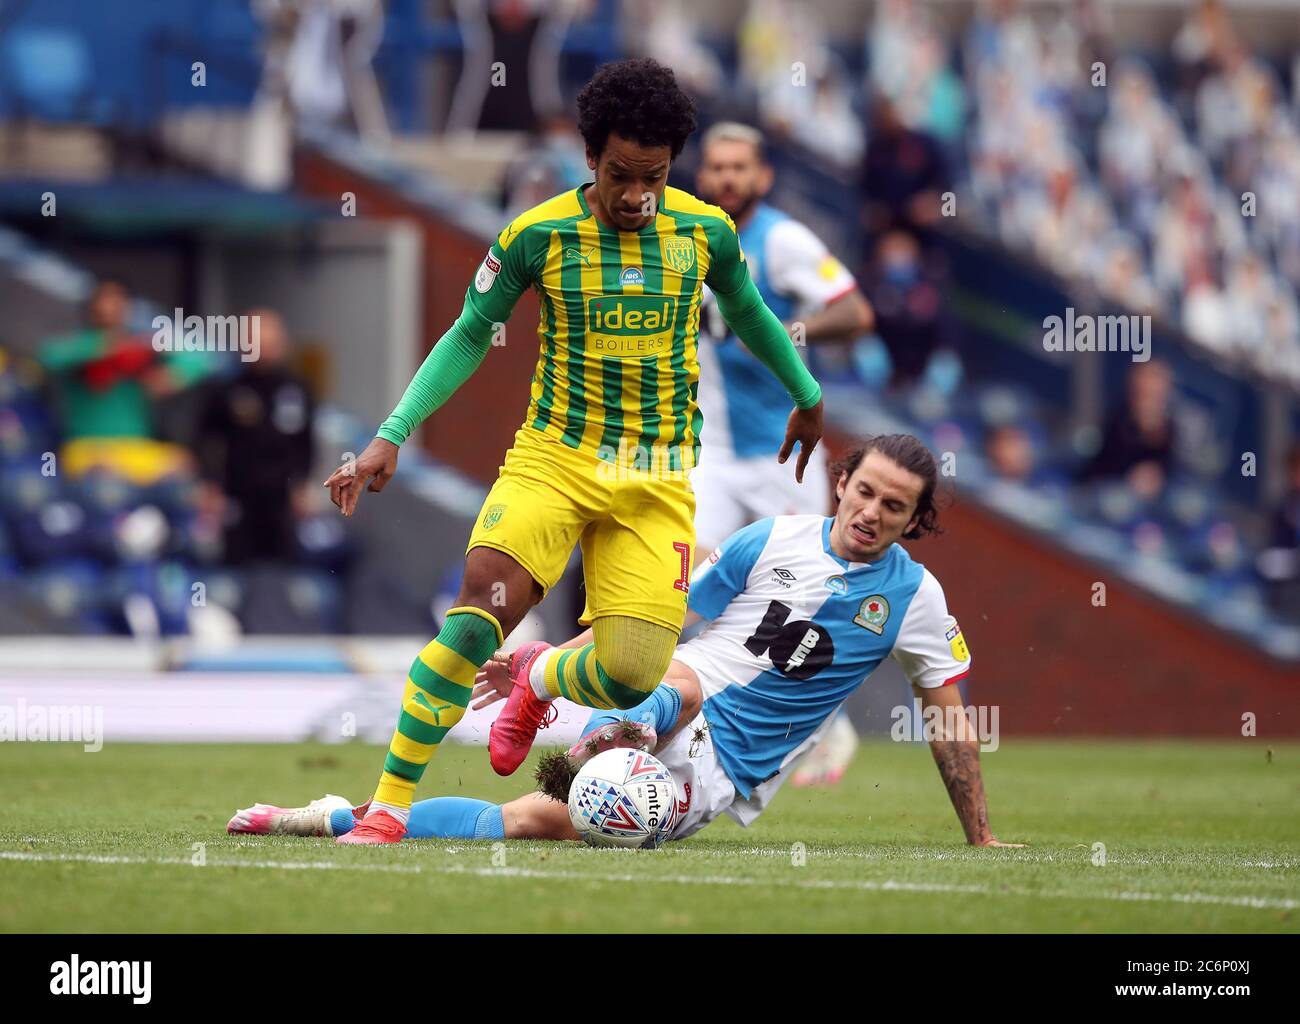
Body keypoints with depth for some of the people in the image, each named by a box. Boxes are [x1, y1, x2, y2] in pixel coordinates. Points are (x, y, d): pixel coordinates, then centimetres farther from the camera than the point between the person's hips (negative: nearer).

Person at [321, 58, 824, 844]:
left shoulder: (707, 233, -1)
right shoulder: (539, 235, -7)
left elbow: (748, 314, 20)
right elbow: (470, 337, 4)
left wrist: (808, 395, 33)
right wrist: (392, 437, -3)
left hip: (659, 478, 2)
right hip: (553, 456, -2)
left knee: (632, 674, -12)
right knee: (475, 622, -22)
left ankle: (539, 681, 25)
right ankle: (389, 807, -12)